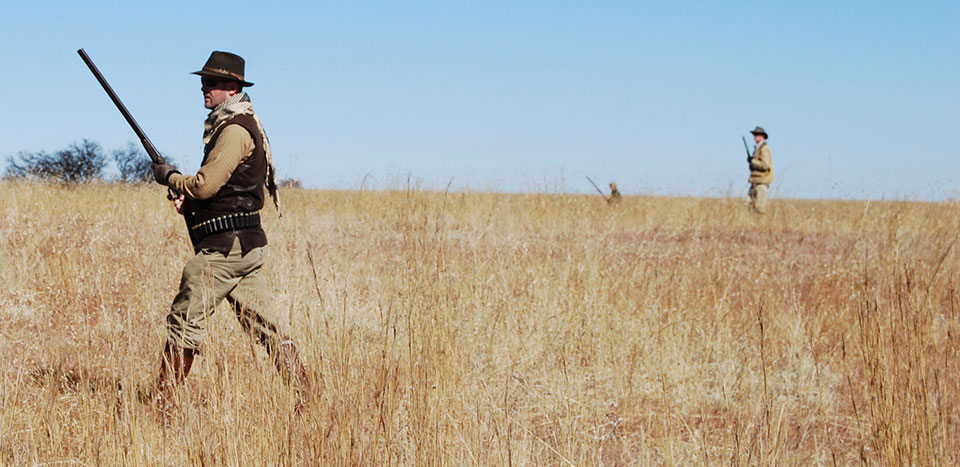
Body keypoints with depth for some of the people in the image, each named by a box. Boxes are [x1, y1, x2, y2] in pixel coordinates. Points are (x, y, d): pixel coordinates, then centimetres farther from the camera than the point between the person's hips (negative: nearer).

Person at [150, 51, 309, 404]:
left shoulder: (235, 129, -13)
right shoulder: (245, 124, 19)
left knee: (184, 322, -3)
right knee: (266, 325, 7)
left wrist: (169, 177, -1)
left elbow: (206, 185, -19)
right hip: (247, 244, 10)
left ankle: (161, 401, 2)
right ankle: (307, 397, 4)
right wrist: (188, 196, 8)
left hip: (224, 245, -10)